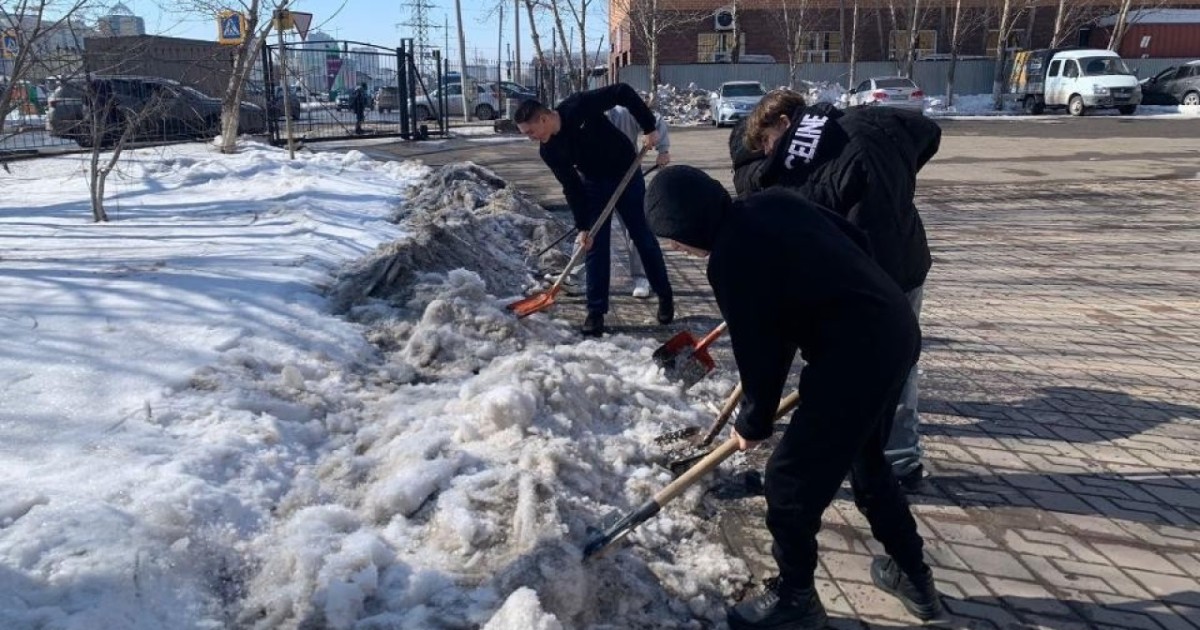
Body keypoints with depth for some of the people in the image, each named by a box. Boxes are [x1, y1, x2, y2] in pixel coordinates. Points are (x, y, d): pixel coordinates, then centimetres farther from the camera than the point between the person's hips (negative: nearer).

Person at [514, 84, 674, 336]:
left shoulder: (579, 106, -28)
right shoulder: (549, 151, -14)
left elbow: (623, 92, -22)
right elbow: (571, 188, -10)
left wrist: (649, 127, -24)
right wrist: (582, 227, -15)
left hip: (626, 174, -3)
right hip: (594, 184, 3)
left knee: (644, 237, 5)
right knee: (594, 246, -3)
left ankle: (665, 297, 21)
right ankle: (596, 311, 5)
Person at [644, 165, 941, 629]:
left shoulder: (729, 261, -16)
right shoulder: (774, 201, 7)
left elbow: (759, 355, -10)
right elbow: (857, 241, 15)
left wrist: (752, 424, 6)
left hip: (854, 357, -10)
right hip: (897, 329, 10)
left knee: (790, 478, 4)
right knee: (864, 458, 27)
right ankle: (912, 575, 40)